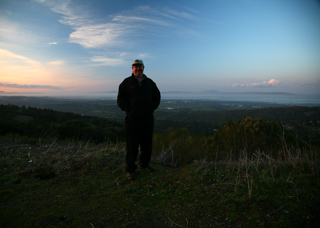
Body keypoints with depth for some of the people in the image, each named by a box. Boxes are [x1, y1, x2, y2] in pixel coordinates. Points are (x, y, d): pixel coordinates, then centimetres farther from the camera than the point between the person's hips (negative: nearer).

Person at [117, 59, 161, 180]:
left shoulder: (150, 82, 11)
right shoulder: (126, 82, 1)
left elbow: (157, 96, 19)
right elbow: (120, 100, -1)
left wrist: (152, 108, 6)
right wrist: (129, 110, -11)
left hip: (147, 119, 4)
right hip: (132, 119, -4)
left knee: (147, 144, 14)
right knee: (132, 146, 1)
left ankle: (144, 163, 34)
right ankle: (130, 169, 15)